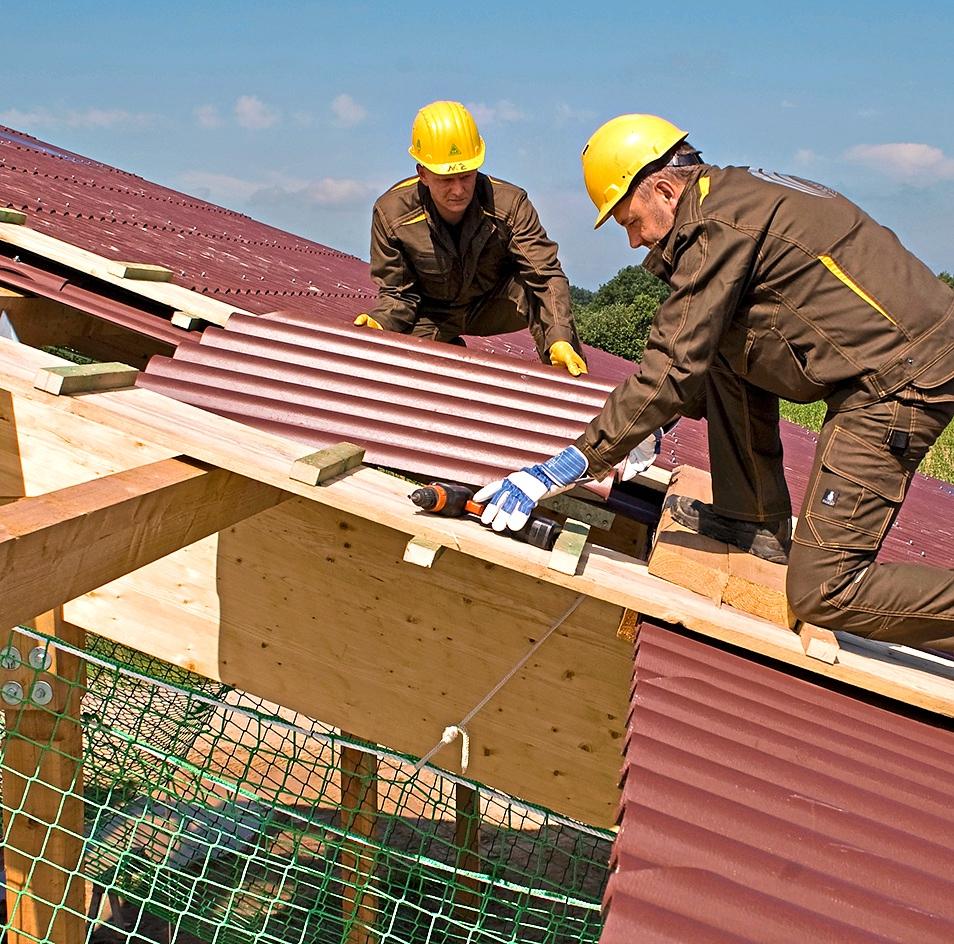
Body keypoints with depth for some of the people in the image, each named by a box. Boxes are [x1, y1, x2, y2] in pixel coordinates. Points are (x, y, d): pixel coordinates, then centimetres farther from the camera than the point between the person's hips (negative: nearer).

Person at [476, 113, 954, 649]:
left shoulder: (719, 229, -15)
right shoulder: (741, 192, 16)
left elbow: (672, 372, -19)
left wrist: (567, 468, -17)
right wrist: (657, 423, 29)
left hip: (902, 381, -10)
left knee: (821, 592, -8)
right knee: (729, 349, 17)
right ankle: (758, 523, 19)